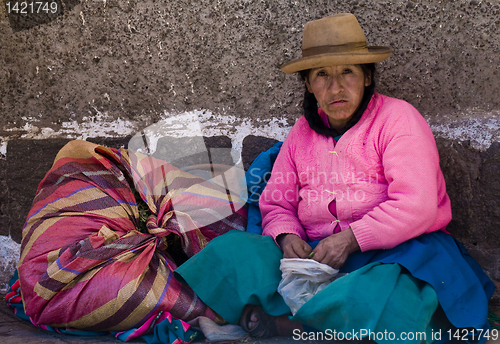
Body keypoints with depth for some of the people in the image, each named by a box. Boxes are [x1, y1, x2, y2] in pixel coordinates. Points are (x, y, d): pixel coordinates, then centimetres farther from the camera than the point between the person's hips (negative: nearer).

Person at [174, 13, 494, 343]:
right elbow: (276, 203, 16)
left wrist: (351, 239, -19)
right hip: (318, 257, 4)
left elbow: (417, 206, -14)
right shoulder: (302, 133, 13)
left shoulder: (397, 118, -3)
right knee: (232, 249, -18)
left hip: (395, 253, -4)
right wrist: (287, 236, -7)